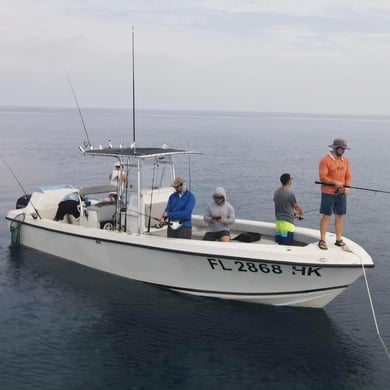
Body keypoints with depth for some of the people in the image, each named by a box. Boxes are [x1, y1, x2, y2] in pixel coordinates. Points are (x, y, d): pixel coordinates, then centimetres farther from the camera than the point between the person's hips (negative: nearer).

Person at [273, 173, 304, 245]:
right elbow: (296, 206, 0)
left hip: (278, 221, 7)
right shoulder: (290, 193, -14)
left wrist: (293, 212, 27)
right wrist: (302, 212, 22)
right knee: (286, 246, -3)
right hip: (287, 222, -7)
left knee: (279, 244, 11)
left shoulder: (276, 192, 7)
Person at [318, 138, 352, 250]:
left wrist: (347, 187, -7)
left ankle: (339, 239, 20)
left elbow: (348, 176, 11)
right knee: (326, 216, -2)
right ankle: (322, 240, 5)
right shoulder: (325, 160, -9)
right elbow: (322, 176, -14)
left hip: (341, 193, 6)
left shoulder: (345, 161, 11)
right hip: (328, 193, -6)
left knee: (340, 216, 9)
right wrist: (335, 182, -25)